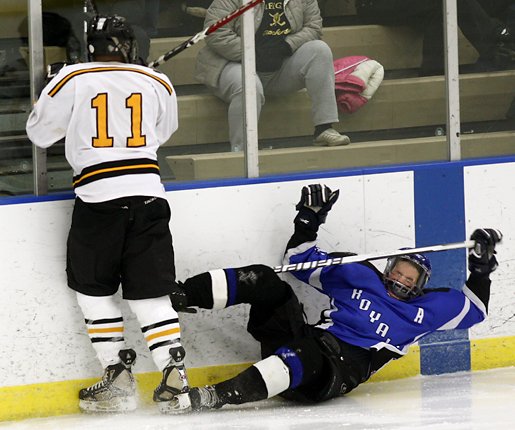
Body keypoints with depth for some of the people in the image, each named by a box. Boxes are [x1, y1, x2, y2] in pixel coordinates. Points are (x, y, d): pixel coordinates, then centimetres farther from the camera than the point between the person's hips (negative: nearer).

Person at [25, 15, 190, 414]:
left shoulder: (72, 80, -1)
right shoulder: (158, 84, 8)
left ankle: (118, 378, 8)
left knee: (94, 289, 13)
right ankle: (174, 378, -4)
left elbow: (40, 133, 10)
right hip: (148, 191, 3)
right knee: (150, 292, 6)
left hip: (98, 197, -3)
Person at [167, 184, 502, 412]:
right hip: (303, 334, 4)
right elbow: (301, 261, 28)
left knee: (306, 357, -42)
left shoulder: (426, 310, 23)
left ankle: (216, 396, -60)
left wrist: (481, 269, 14)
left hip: (344, 365, -4)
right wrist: (309, 220, 17)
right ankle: (179, 298, -34)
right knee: (266, 282, -18)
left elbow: (472, 310, 22)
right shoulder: (357, 275, 27)